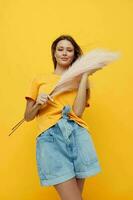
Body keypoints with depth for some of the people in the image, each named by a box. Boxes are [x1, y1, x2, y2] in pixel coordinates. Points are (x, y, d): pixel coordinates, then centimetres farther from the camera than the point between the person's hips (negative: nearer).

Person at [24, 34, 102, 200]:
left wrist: (84, 76, 2)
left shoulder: (79, 80, 19)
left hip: (77, 134, 2)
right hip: (50, 136, -2)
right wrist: (38, 104, -6)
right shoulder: (40, 79, 16)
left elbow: (78, 111, -1)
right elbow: (28, 116, 16)